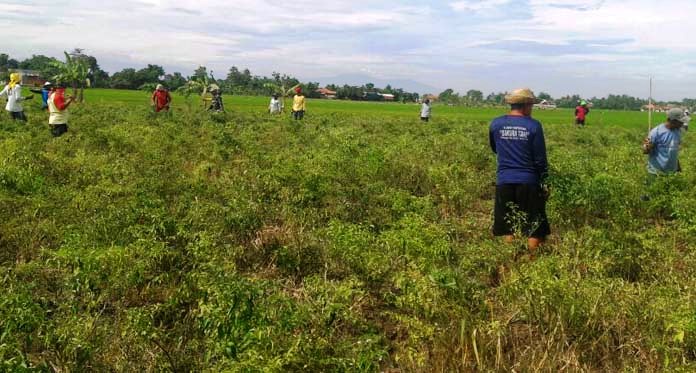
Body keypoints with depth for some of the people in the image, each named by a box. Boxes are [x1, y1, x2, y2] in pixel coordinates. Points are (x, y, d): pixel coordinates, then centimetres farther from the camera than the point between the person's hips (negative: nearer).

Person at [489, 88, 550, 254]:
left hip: (504, 182, 3)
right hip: (528, 183, -2)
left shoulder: (496, 124, 0)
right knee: (534, 230, 8)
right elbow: (540, 159, -3)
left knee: (508, 229, 10)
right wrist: (545, 182, 6)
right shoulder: (534, 125, -7)